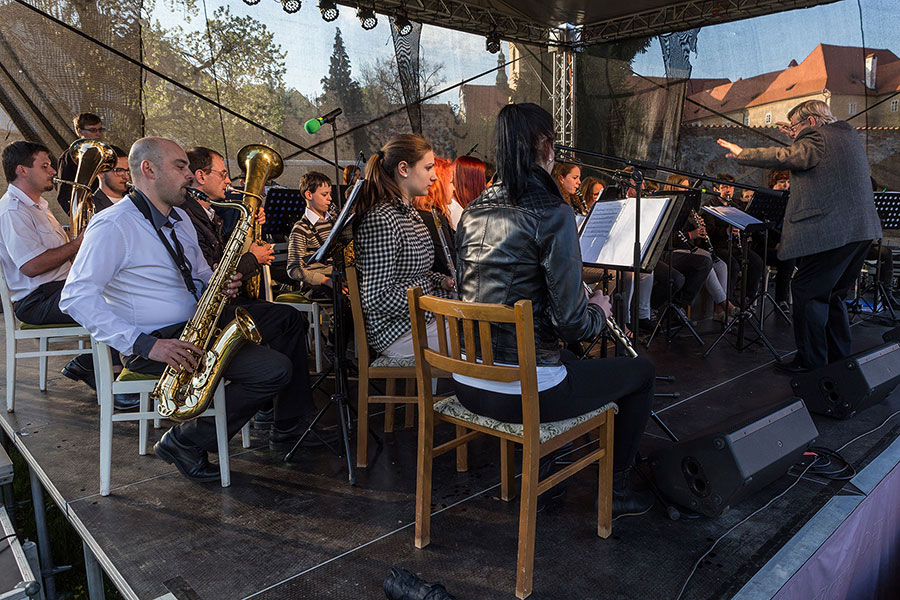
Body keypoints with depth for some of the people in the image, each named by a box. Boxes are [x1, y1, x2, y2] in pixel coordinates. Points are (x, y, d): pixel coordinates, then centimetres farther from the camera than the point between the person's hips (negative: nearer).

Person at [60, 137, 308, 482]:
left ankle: (288, 427, 12)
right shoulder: (112, 226, -12)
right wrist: (143, 344, -27)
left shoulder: (179, 218, 16)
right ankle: (185, 442, -5)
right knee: (273, 370, -21)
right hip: (157, 341, -9)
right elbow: (76, 298, -20)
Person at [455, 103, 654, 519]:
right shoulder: (553, 214, -17)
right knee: (641, 371, 17)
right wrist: (599, 310, 5)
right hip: (523, 392, -7)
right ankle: (616, 490, 28)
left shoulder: (472, 214, 4)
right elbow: (573, 325, -18)